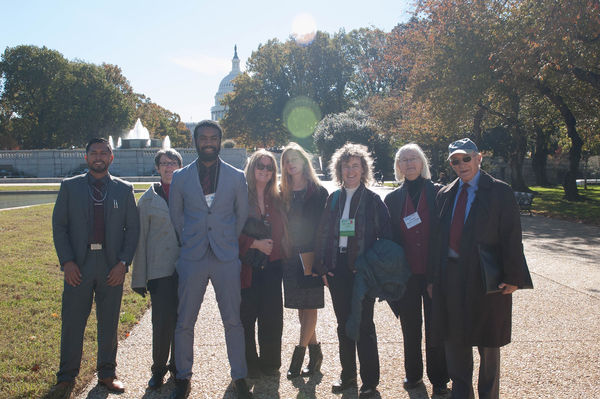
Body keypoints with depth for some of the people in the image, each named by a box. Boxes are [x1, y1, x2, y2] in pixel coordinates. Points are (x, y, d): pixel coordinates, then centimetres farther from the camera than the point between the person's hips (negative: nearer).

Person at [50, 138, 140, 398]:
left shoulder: (124, 190, 7)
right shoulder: (70, 187, 6)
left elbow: (132, 228, 5)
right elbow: (59, 226, 3)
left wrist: (123, 262, -5)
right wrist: (67, 261, -7)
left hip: (112, 266, 1)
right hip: (78, 265, 0)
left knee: (109, 323, 9)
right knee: (72, 323, 4)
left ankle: (107, 373, 25)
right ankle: (66, 378, 19)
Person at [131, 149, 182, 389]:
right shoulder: (148, 199, 6)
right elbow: (140, 239, 4)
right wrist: (139, 277, 1)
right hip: (160, 270, -1)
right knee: (162, 322, -4)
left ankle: (178, 366, 26)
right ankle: (159, 369, 16)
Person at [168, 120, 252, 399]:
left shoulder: (236, 177, 4)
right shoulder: (180, 177, 5)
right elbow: (175, 216, 13)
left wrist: (229, 243, 9)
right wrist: (189, 243, 8)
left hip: (226, 258, 0)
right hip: (192, 259, 1)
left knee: (233, 321, 5)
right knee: (184, 322, 6)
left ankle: (239, 377, 20)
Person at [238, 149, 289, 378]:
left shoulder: (276, 200, 11)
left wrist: (281, 258, 4)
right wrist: (255, 243, -16)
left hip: (271, 266, 4)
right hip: (247, 267, -4)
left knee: (272, 316, 7)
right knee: (246, 316, 3)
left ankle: (270, 362, 23)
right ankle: (249, 364, 20)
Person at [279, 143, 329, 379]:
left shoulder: (318, 192, -2)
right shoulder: (284, 194, 10)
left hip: (311, 256, -4)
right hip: (291, 256, 4)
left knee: (310, 306, -3)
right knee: (301, 307, 9)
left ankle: (299, 352, 3)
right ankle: (314, 351, 21)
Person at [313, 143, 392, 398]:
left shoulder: (373, 200, -2)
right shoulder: (333, 199, 8)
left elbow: (386, 238, -3)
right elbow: (323, 234, 9)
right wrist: (321, 267, 2)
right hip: (337, 270, 4)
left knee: (363, 325, 0)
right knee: (343, 324, 13)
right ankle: (348, 374, 28)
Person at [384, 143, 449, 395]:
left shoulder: (439, 193, -1)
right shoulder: (393, 198, 5)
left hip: (434, 272, -2)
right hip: (406, 275, 2)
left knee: (435, 329, 6)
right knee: (410, 328, 13)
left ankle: (438, 378, 22)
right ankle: (413, 374, 30)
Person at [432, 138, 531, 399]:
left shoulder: (500, 192, -5)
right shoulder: (445, 194, 8)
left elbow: (512, 237, -8)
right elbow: (439, 237, 9)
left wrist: (513, 277, -13)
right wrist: (435, 276, 5)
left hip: (485, 277, -4)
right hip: (450, 277, 4)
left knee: (488, 342, 11)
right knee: (454, 339, 14)